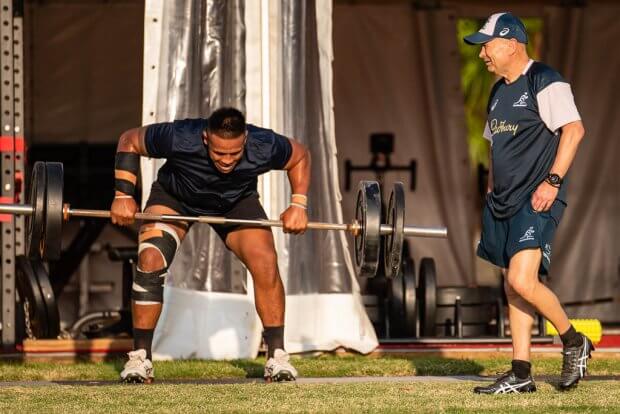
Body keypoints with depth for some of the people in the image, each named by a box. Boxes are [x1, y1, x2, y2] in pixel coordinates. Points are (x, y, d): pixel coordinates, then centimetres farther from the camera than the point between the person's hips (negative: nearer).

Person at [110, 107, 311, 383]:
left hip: (237, 202, 1)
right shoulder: (179, 139, -39)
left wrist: (298, 205, -15)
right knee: (150, 262, -22)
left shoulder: (264, 148, -34)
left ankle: (277, 356, -9)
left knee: (266, 264, -21)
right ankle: (140, 358, -11)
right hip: (175, 196, -1)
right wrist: (124, 196, -23)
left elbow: (300, 156, -10)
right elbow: (129, 141, -20)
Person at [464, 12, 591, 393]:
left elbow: (574, 130, -19)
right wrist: (491, 197, 21)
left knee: (522, 280, -19)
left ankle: (575, 343, 2)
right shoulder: (499, 92, 17)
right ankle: (521, 374, 10)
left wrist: (553, 181, -24)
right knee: (513, 287, 7)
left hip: (537, 201, -9)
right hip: (505, 203, 9)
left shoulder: (544, 82, -11)